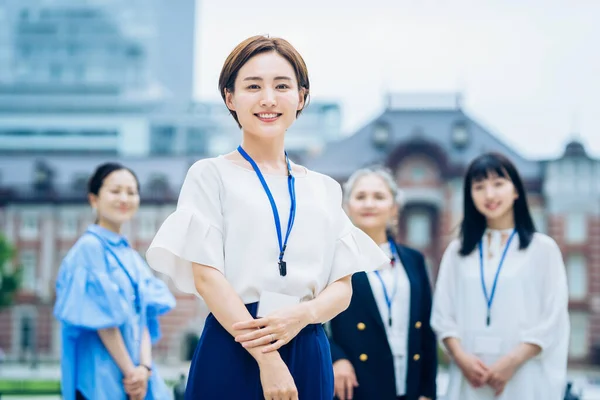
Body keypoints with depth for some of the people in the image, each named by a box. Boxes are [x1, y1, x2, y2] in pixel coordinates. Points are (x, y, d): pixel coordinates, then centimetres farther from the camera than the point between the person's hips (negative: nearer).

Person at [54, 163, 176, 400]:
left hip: (136, 375, 7)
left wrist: (144, 367, -7)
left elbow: (143, 317, 9)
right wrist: (131, 372, -12)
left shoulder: (131, 258, 16)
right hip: (101, 380, -7)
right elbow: (101, 318, -13)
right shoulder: (90, 248, -7)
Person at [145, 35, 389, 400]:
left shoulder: (324, 190, 12)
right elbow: (206, 276, -7)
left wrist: (303, 314, -13)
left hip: (308, 353, 3)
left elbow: (343, 287, 9)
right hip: (232, 354, -3)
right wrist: (266, 359, -15)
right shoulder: (211, 175, 2)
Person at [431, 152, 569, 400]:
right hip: (469, 380, 2)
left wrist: (513, 361, -12)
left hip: (524, 379, -2)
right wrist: (460, 357, -8)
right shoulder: (457, 251, 13)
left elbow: (553, 320, -2)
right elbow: (443, 314, 9)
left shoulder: (542, 248, 4)